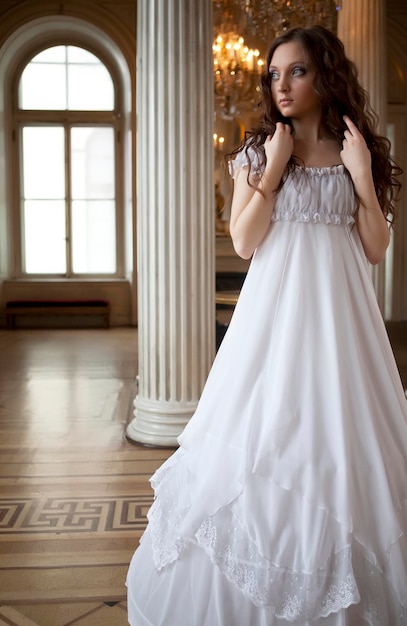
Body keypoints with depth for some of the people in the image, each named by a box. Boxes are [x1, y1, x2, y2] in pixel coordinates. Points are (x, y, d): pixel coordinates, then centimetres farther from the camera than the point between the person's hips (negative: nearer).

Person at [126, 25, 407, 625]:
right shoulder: (258, 150, 6)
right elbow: (243, 242, -2)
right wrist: (273, 169, -8)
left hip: (339, 311, 1)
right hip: (275, 310, -1)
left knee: (336, 435, 4)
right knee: (265, 439, 1)